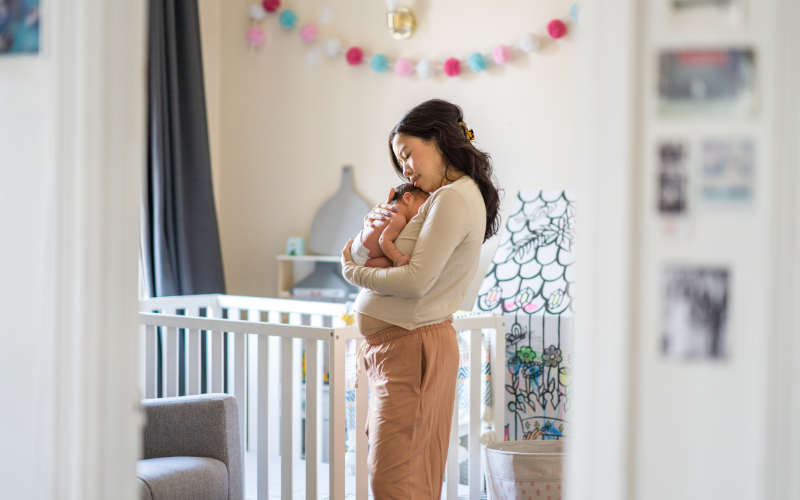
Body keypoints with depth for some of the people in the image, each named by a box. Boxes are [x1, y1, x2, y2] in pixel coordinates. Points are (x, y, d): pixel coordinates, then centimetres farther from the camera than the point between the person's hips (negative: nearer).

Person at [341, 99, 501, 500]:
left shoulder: (453, 199, -15)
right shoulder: (462, 195, 16)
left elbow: (416, 282, -21)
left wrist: (352, 271, -7)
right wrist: (391, 227, -3)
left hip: (412, 346, -10)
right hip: (396, 346, 10)